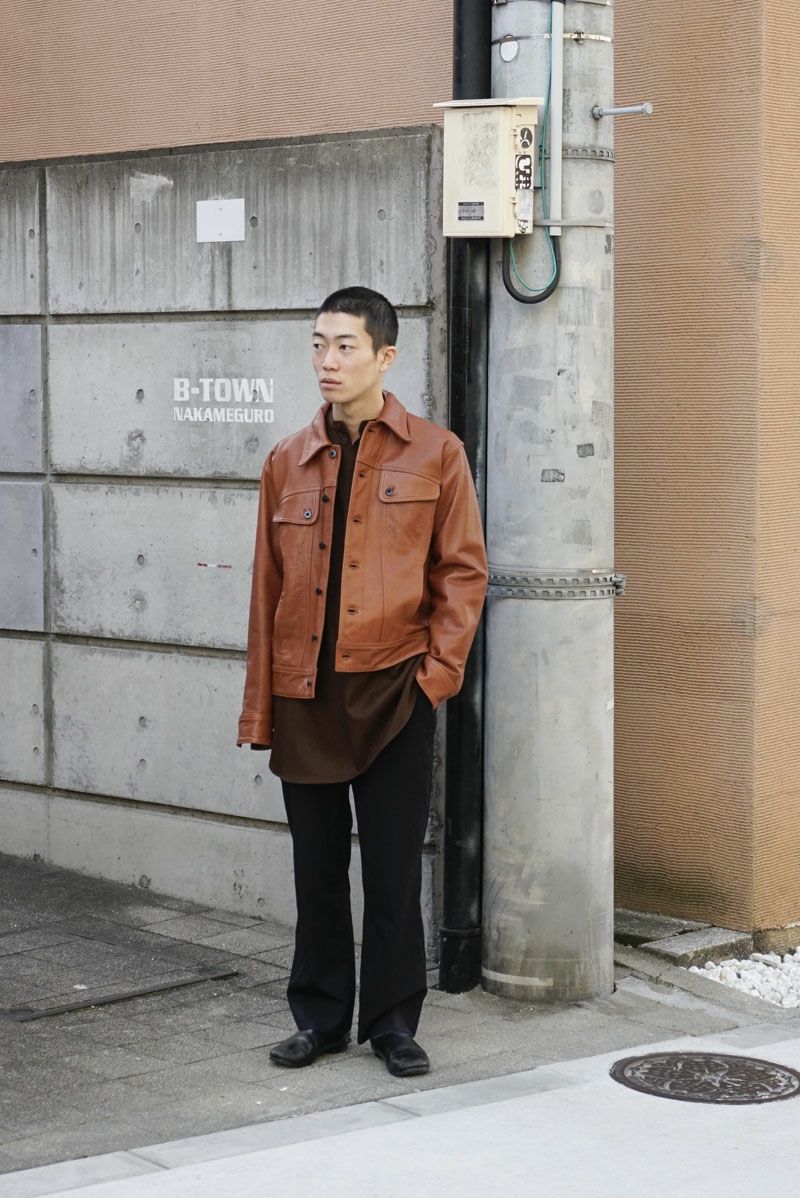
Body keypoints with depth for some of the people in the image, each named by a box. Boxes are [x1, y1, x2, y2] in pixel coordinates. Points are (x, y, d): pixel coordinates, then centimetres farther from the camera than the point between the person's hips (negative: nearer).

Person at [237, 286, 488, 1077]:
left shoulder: (435, 455, 0)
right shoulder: (288, 462, 8)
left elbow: (463, 571, 1)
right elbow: (268, 584, 9)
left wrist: (437, 669, -8)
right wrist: (259, 706, 6)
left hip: (394, 693, -3)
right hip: (304, 695, 3)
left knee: (394, 865, 3)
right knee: (317, 864, 10)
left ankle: (393, 1020, 16)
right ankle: (320, 1016, 22)